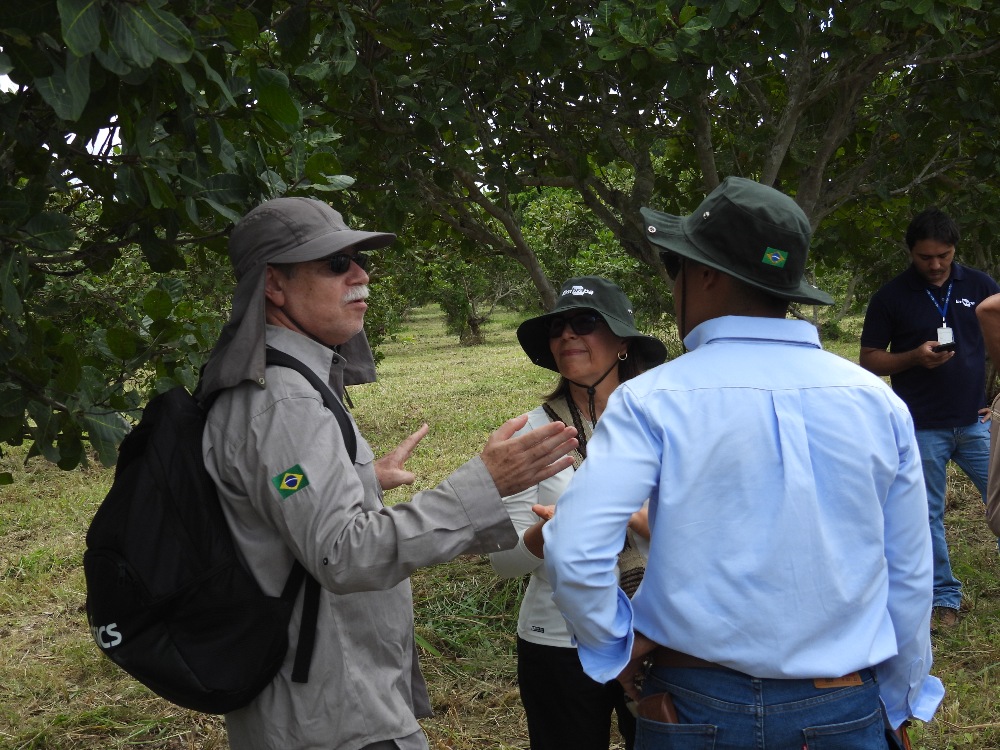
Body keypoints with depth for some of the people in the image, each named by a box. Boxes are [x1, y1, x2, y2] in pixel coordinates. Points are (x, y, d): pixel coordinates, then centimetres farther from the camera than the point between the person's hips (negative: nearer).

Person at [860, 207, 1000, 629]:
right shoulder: (891, 298, -1)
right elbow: (869, 360, 1)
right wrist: (915, 357, -16)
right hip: (923, 430, -1)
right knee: (928, 516, 6)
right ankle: (944, 598, 19)